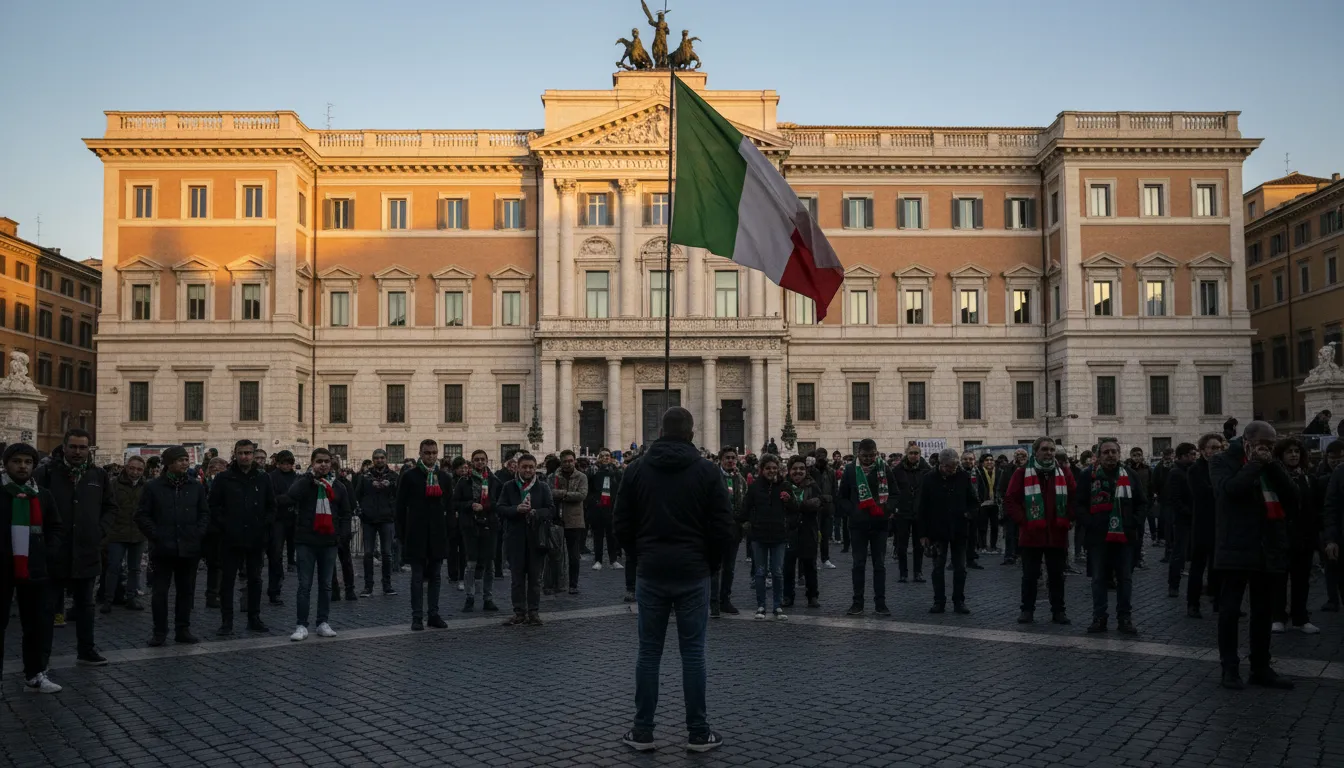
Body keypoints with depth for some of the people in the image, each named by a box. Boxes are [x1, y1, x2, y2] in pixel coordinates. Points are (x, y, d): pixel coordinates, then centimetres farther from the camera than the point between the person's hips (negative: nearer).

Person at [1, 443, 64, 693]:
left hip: (33, 569, 3)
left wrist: (49, 552, 2)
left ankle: (35, 675, 18)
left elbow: (55, 528, 16)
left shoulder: (43, 495, 8)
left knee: (38, 623, 7)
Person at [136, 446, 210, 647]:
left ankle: (183, 630, 17)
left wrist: (199, 534, 0)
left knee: (186, 591, 8)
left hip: (189, 549, 3)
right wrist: (156, 536, -8)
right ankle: (159, 632, 11)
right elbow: (142, 515, 1)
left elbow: (205, 513, 13)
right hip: (163, 549, -3)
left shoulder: (196, 487, 9)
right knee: (160, 591, 1)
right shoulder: (153, 487, 1)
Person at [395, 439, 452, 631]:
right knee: (417, 577, 1)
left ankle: (434, 615, 15)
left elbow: (449, 507, 11)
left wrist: (448, 533, 4)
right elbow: (400, 507, 0)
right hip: (416, 535, -3)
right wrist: (403, 535, -3)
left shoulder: (445, 478, 8)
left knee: (435, 577, 8)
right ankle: (417, 617, 5)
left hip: (438, 535, 3)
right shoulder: (409, 476, -1)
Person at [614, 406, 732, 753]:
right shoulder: (708, 471, -4)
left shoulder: (636, 470, 2)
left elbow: (622, 525, 4)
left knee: (648, 652, 7)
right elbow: (723, 528, -6)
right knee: (693, 653, 4)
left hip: (650, 572, 2)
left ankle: (642, 732, 12)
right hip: (693, 574, -1)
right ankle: (698, 733, 10)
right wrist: (711, 563, 9)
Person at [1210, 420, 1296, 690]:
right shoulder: (1224, 461, -2)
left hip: (1269, 548, 6)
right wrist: (1254, 464, -13)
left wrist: (1271, 465, -7)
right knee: (1230, 609, -1)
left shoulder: (1271, 466, 14)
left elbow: (1292, 495, 2)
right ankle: (1230, 668, 7)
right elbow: (1230, 489, -21)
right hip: (1237, 547, -6)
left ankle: (1261, 667, 21)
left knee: (1263, 611, 12)